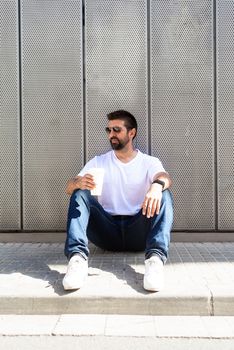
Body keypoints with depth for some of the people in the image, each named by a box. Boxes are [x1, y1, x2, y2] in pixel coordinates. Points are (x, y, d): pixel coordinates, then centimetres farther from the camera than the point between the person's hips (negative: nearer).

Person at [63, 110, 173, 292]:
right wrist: (79, 183, -26)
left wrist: (157, 185, -43)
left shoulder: (149, 162, 7)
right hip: (107, 231, 2)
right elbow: (70, 188, 0)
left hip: (138, 232, -1)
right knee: (80, 194, -19)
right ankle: (78, 257, -38)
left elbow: (164, 177, -17)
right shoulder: (98, 162, 13)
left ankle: (156, 258, -42)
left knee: (164, 195, -23)